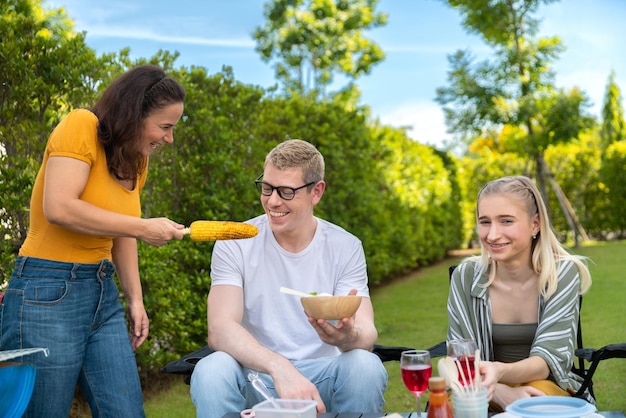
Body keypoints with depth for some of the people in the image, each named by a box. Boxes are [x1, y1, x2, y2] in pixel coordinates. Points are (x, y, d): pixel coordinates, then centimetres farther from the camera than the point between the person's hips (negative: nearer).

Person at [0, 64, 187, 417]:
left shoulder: (137, 162, 12)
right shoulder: (81, 126, -12)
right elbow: (59, 208, -23)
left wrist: (135, 300, 7)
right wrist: (142, 227, -17)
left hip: (103, 293, 8)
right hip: (48, 291, -7)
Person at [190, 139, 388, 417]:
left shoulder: (345, 247, -2)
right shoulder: (234, 244, -5)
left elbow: (367, 333, -11)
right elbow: (219, 330, -18)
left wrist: (349, 336, -38)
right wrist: (279, 367, -36)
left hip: (323, 378, 1)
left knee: (366, 365, -29)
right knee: (211, 371, -31)